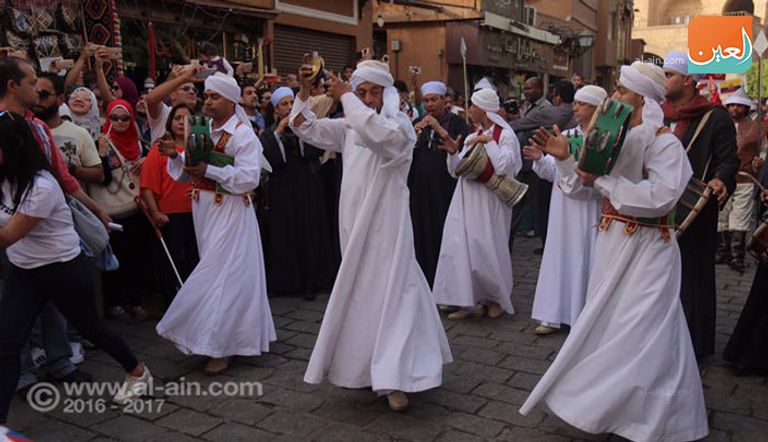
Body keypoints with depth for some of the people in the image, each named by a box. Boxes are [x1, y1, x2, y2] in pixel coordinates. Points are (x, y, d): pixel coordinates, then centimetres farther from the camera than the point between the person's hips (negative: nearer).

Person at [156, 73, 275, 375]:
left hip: (230, 212, -7)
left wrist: (209, 170, -22)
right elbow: (189, 173, 16)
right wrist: (175, 156, -3)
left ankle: (221, 345, 4)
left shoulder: (243, 134, -9)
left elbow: (249, 177, -19)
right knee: (218, 273, 13)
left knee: (223, 274, -6)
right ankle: (227, 338, 27)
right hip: (204, 210, 7)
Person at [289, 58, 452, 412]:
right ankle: (367, 366, 29)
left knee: (389, 291, -7)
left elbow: (378, 132, -31)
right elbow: (305, 128, 13)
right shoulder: (349, 126, 11)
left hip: (385, 220, -6)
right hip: (354, 219, 7)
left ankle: (394, 377, -3)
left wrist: (344, 96, -23)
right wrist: (305, 91, -1)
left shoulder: (400, 123, -8)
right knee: (361, 292, 14)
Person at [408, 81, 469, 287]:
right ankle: (425, 283, 13)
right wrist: (413, 134, -8)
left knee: (444, 233, -3)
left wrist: (439, 128, -17)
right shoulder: (418, 123, 15)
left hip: (445, 188, -4)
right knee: (422, 235, 4)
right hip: (419, 188, 4)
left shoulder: (456, 122, 2)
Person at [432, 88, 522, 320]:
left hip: (489, 202, -6)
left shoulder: (504, 135, -5)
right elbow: (456, 170, 13)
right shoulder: (472, 138, 13)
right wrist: (453, 153, -4)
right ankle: (469, 300, 8)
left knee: (487, 249, 1)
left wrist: (489, 142, -15)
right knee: (462, 248, 1)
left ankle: (498, 299, 20)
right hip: (466, 200, 6)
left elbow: (503, 166, -21)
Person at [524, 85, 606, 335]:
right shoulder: (565, 136, 10)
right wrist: (540, 159, -8)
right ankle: (555, 315, 17)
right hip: (564, 209, 5)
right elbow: (553, 172, 9)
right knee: (560, 257, 8)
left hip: (589, 210, -5)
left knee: (585, 259, 3)